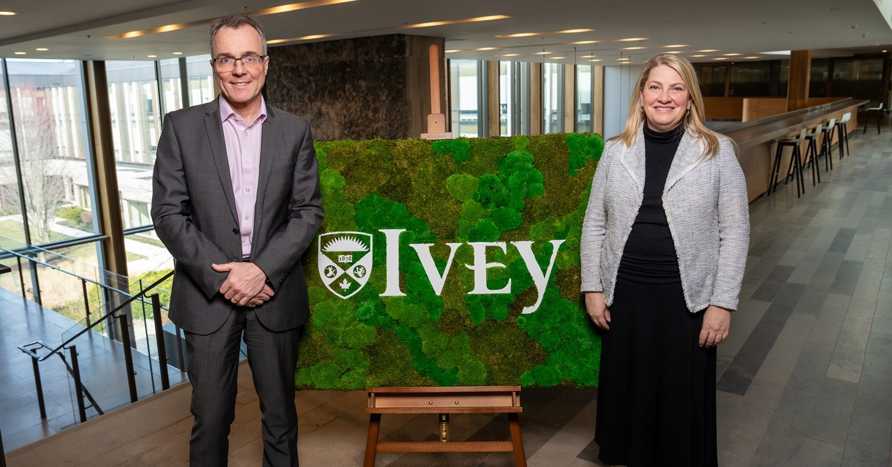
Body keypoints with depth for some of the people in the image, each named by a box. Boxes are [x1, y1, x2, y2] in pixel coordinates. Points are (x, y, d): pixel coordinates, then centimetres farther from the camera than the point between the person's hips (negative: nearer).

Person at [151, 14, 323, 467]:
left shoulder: (294, 131, 3)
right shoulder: (182, 126, 1)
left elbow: (308, 212, -1)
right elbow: (168, 212, -4)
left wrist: (263, 269, -13)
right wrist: (222, 276, -12)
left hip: (274, 293, 1)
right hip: (208, 294, 0)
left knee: (280, 414, 13)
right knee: (210, 418, 10)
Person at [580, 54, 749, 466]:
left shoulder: (717, 151, -3)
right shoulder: (615, 150, 2)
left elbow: (735, 232, -3)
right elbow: (594, 224, 5)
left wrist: (723, 302, -7)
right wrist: (592, 287, 2)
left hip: (687, 298, -2)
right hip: (624, 294, 2)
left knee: (683, 399, 11)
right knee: (627, 391, 14)